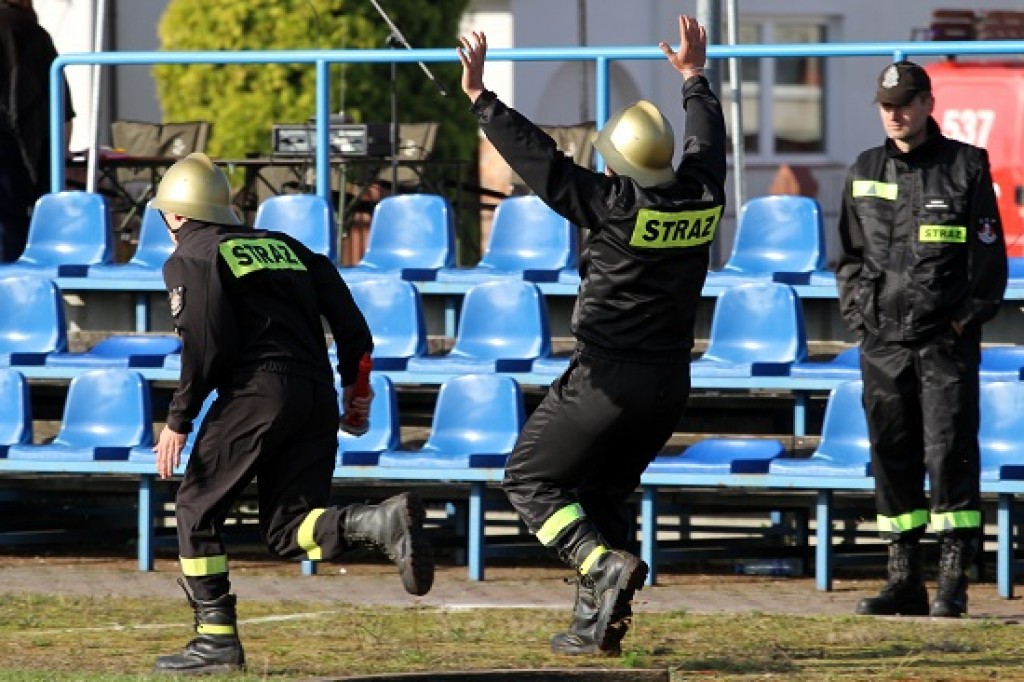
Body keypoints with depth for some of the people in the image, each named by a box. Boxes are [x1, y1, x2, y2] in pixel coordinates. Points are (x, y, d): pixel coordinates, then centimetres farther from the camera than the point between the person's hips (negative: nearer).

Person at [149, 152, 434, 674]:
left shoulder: (188, 260, 5)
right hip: (318, 392, 6)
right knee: (288, 529, 6)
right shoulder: (282, 245, 25)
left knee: (196, 511, 7)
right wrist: (354, 381, 21)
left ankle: (216, 639, 1)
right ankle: (384, 522, -20)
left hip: (258, 388, -6)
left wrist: (178, 421, -3)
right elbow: (341, 306, 15)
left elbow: (206, 345, -8)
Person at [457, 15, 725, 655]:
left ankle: (604, 561, -18)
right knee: (602, 492, 20)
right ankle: (597, 622, 14)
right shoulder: (702, 197, 0)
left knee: (531, 479, 5)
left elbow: (539, 159, -18)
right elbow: (709, 142, 21)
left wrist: (482, 97, -12)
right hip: (671, 382, 7)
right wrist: (695, 78, 36)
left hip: (608, 380, -7)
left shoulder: (614, 202, -17)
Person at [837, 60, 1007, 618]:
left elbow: (990, 256, 1)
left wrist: (965, 319, -6)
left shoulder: (966, 167, 1)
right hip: (882, 341, 4)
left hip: (946, 341, -4)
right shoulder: (864, 173, 12)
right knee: (891, 455, 4)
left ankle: (953, 579, -6)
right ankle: (904, 579, 10)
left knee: (950, 451, -8)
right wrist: (858, 316, 6)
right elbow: (850, 255, 18)